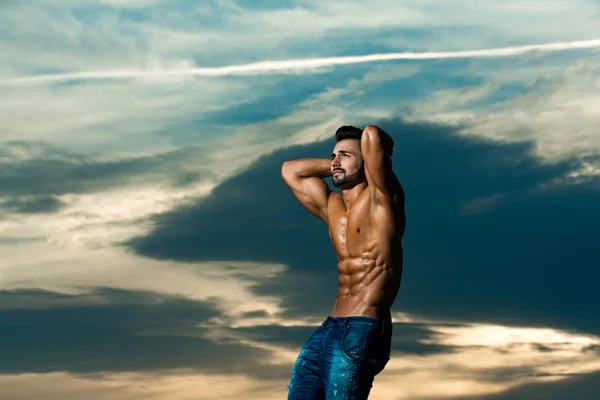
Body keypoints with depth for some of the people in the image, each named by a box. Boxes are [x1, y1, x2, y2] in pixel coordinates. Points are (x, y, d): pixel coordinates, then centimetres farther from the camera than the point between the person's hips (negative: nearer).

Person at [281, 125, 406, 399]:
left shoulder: (380, 199, -2)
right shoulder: (332, 206, 19)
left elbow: (373, 135, -16)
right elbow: (290, 170, 32)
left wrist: (375, 158, 5)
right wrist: (335, 165, 24)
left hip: (363, 332, -8)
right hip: (327, 329, 8)